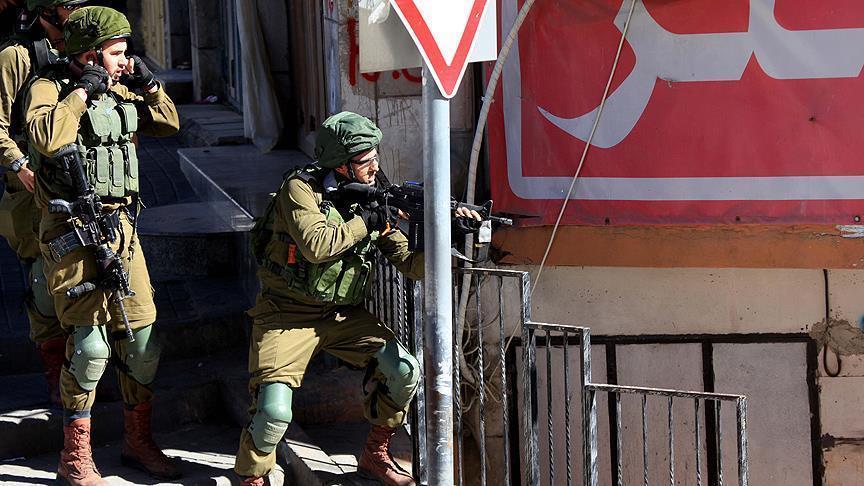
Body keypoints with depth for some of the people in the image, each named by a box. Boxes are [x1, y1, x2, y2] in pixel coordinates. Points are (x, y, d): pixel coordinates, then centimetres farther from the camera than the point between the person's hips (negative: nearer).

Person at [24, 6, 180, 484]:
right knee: (90, 343, -13)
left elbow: (169, 124, 22)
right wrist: (80, 92, -19)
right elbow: (45, 137, -28)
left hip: (121, 228, 7)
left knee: (141, 341, 9)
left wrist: (148, 83, 7)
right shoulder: (49, 88, -7)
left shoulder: (118, 92, 12)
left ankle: (138, 442, 25)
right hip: (73, 235, -7)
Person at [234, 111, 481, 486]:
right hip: (288, 315, -5)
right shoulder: (301, 188, -13)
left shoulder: (373, 201, 2)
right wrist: (364, 222, -19)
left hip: (344, 315, 5)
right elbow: (316, 246, -29)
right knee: (274, 411, -22)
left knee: (405, 372, -11)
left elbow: (410, 263, -3)